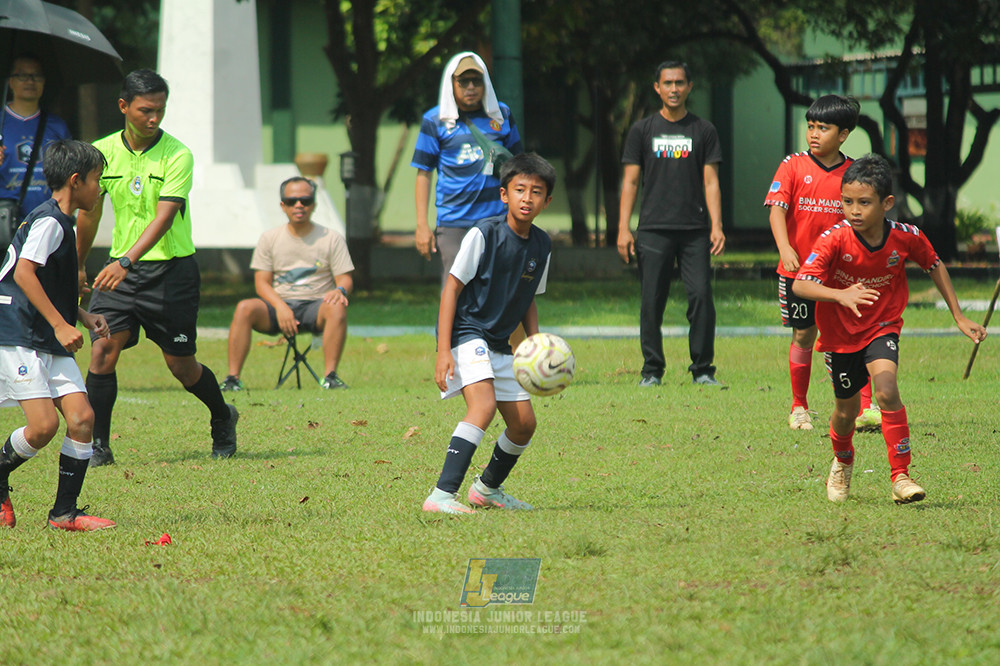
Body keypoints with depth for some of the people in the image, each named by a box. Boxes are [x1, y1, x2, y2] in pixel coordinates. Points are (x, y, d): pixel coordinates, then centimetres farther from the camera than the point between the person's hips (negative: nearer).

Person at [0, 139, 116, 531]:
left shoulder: (62, 223, 19)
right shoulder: (48, 221, -12)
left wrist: (84, 317, 19)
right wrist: (60, 324, -23)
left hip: (50, 344, 9)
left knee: (82, 417, -4)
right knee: (44, 424, -17)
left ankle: (64, 512, 1)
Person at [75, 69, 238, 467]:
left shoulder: (177, 156, -12)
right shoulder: (103, 152, 1)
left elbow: (163, 217, -22)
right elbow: (89, 214, 15)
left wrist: (126, 262, -34)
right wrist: (78, 267, 23)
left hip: (171, 269, -3)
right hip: (119, 269, 3)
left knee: (180, 365, 4)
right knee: (103, 350, -14)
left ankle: (223, 419, 33)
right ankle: (98, 446, -6)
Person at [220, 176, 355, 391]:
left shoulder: (332, 239, 8)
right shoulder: (270, 239, 11)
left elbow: (345, 279, 4)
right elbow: (262, 282, 5)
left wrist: (340, 290, -23)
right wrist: (280, 307, -15)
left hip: (315, 305, -1)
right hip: (279, 304, 1)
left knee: (337, 308, -35)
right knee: (245, 308, -29)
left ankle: (330, 375, -34)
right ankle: (233, 378, -31)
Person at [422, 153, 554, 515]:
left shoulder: (541, 245, 4)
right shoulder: (484, 234, -15)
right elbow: (451, 288, -14)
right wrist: (443, 351, -21)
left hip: (499, 343, 8)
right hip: (466, 332, -8)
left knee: (524, 423, 10)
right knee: (483, 405, -29)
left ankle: (488, 488, 35)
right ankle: (442, 495, -34)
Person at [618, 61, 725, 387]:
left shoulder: (703, 130, 10)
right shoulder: (642, 130, 10)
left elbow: (710, 181, 7)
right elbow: (630, 181, 8)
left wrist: (717, 225, -5)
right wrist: (623, 229, -1)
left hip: (695, 230, 0)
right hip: (653, 230, 0)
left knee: (701, 296, -9)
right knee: (651, 302, -2)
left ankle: (703, 370, -1)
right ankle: (652, 370, 7)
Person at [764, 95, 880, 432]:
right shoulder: (793, 166, -3)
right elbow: (777, 207, -11)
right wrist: (785, 248, -25)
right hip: (798, 268, 0)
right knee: (803, 337, 8)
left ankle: (865, 408, -9)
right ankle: (799, 408, 23)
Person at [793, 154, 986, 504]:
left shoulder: (906, 238, -18)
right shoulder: (835, 240, -25)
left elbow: (935, 266, 4)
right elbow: (800, 284, -36)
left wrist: (960, 318, 6)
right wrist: (841, 295, -54)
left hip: (883, 327, 0)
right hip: (841, 332, 0)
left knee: (886, 390, -26)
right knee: (846, 410, 13)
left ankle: (901, 477, -19)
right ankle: (842, 462, 47)